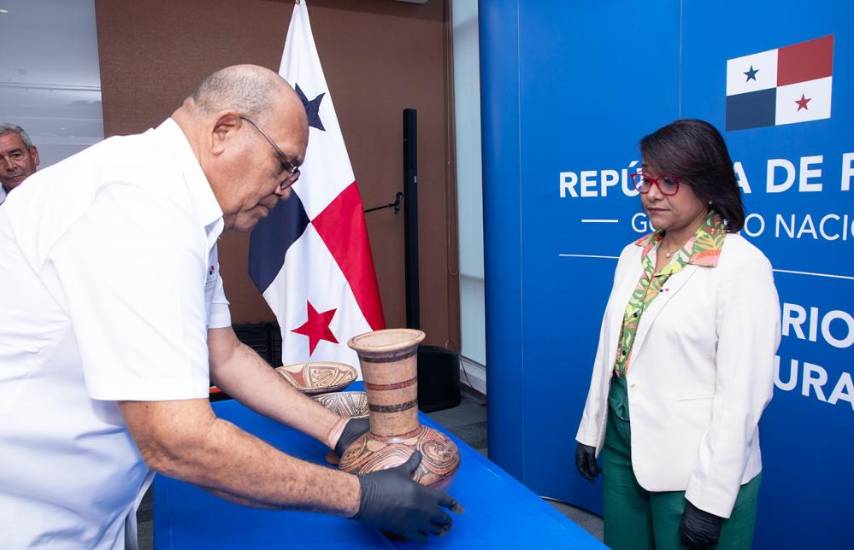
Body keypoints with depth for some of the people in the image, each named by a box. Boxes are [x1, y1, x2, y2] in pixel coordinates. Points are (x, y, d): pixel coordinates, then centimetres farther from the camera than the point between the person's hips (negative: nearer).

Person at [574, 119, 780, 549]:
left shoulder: (742, 266, -16)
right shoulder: (634, 255, 4)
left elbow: (742, 392, -17)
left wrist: (710, 497, -15)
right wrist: (591, 430, 10)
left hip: (693, 468, -6)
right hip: (620, 444, 6)